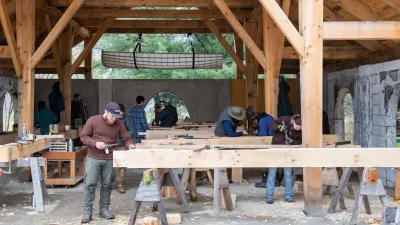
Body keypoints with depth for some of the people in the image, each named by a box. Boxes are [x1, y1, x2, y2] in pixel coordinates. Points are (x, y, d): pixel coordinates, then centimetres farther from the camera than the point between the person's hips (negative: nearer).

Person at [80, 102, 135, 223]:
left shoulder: (118, 124, 0)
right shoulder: (92, 120, -7)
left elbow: (126, 138, 5)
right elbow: (83, 137, -3)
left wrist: (129, 145, -18)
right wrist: (95, 143, -20)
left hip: (109, 159, 2)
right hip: (93, 158, -2)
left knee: (107, 185, 7)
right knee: (90, 184, -3)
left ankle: (104, 209, 19)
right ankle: (87, 211, 4)